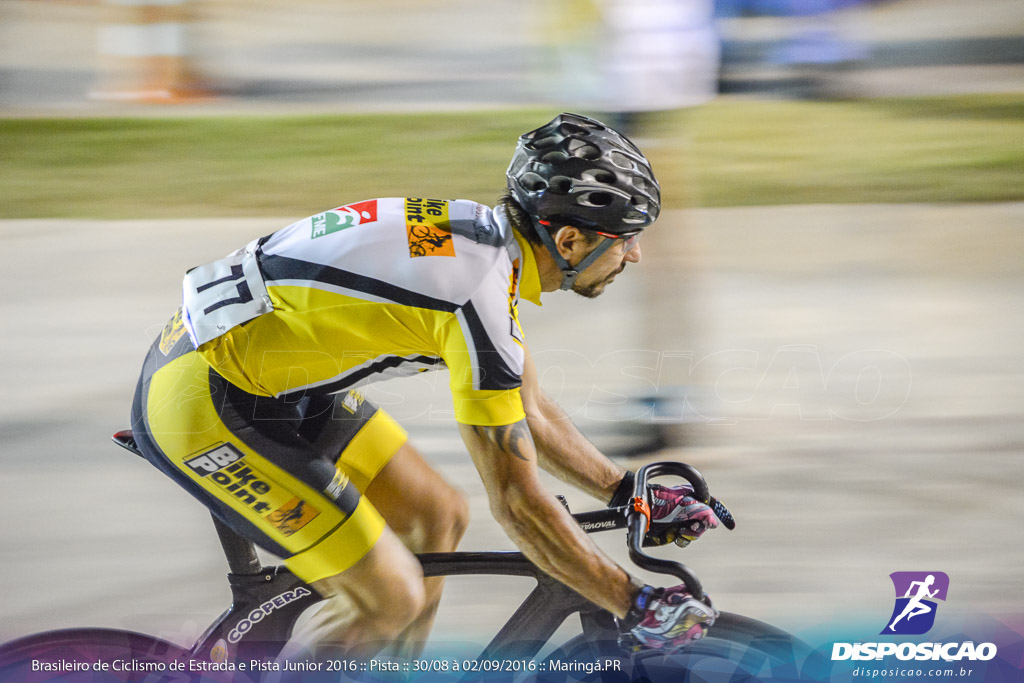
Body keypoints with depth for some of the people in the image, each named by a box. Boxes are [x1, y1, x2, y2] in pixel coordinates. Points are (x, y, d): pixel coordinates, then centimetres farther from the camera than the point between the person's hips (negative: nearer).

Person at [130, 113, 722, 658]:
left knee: (438, 517, 12)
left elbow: (528, 416, 20)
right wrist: (636, 606, -14)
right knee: (391, 598, -9)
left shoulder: (485, 236, 4)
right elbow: (517, 500, -21)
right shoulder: (480, 293, -24)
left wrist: (628, 492, 18)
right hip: (202, 404, -10)